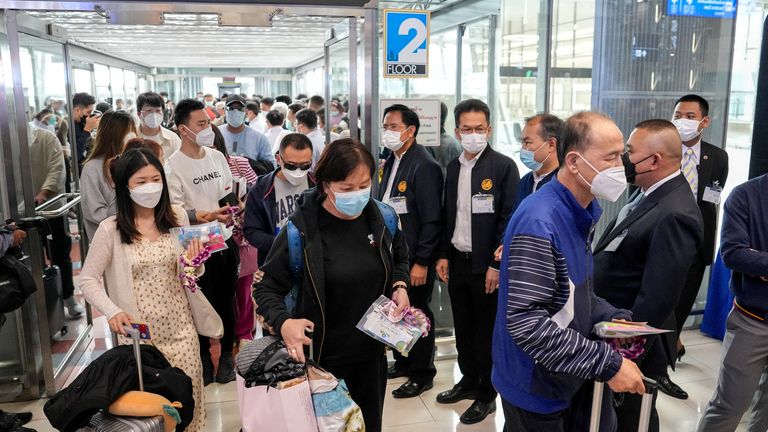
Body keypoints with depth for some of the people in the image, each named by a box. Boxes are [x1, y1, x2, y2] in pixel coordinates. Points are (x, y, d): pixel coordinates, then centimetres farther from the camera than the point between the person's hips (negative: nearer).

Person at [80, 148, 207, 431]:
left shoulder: (178, 217, -1)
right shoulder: (110, 230, -11)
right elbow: (88, 280, -4)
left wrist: (192, 262, -14)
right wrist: (112, 311, -20)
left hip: (180, 326, 2)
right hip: (139, 331, -2)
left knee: (188, 395, 8)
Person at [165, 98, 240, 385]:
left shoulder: (217, 156, 5)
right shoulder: (174, 165, -12)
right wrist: (207, 216, -28)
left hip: (225, 241, 5)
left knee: (226, 301, 15)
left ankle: (226, 356, 32)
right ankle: (203, 358, 29)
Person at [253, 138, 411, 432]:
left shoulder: (382, 217, -7)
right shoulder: (302, 229, -19)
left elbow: (399, 258, 14)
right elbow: (266, 287, -11)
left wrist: (399, 286, -5)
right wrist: (283, 323, -29)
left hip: (372, 353, 4)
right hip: (320, 356, -4)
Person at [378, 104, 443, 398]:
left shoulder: (425, 166, -17)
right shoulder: (390, 163, 10)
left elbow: (432, 220, -19)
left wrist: (422, 262, -18)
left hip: (414, 259, -8)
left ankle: (422, 375, 24)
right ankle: (402, 363, 38)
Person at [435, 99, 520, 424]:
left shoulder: (503, 166, -10)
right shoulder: (453, 167, 8)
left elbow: (509, 219, -12)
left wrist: (497, 265, -15)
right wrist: (443, 255, 7)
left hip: (486, 265, -5)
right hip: (456, 262, 6)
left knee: (486, 330, 6)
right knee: (463, 327, 17)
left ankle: (487, 394, 22)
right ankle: (469, 381, 35)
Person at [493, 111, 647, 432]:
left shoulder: (585, 211, 3)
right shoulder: (539, 224, -27)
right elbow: (526, 322, -31)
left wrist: (615, 319, -5)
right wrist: (608, 363, -28)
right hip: (537, 387, -8)